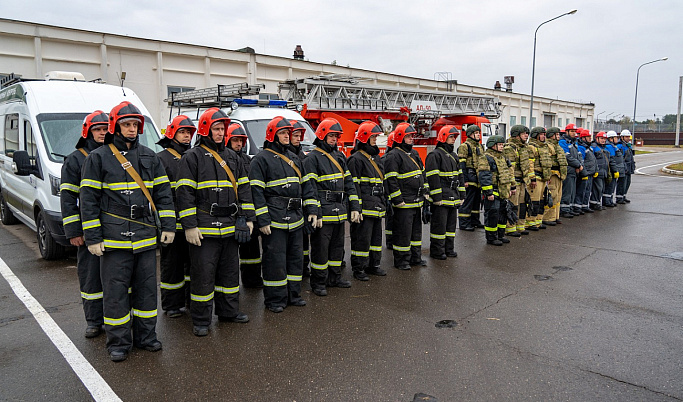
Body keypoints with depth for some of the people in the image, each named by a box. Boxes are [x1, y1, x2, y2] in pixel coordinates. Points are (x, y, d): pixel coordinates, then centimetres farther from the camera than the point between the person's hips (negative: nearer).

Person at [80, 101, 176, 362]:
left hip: (147, 235, 4)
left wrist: (168, 225, 5)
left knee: (147, 287, 10)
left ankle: (146, 336, 25)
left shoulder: (149, 157, 11)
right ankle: (118, 342, 18)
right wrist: (92, 237, -7)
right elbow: (88, 199, -2)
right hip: (114, 237, -3)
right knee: (115, 290, 4)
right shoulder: (98, 158, 0)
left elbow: (163, 192, 12)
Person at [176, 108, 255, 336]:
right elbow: (185, 193, -8)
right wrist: (189, 226, -13)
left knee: (230, 271, 15)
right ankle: (201, 321, 14)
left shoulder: (231, 157, 16)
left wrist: (248, 218, 11)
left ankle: (229, 311, 31)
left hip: (230, 227, 6)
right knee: (203, 274, 1)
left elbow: (244, 189, 17)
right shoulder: (193, 157, -3)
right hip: (204, 228, -6)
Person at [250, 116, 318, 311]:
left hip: (296, 218, 7)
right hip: (274, 219, -7)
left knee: (296, 257, 13)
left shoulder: (294, 158, 17)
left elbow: (306, 186, 19)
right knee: (275, 259, -1)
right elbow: (257, 191, -10)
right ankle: (274, 299, 12)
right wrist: (262, 220, -16)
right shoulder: (261, 159, -4)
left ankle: (293, 294, 26)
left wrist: (311, 210, 10)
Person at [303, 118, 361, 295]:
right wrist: (315, 214, -18)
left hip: (340, 212, 7)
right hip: (323, 212, -7)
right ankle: (318, 283, 12)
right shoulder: (313, 158, -6)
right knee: (320, 248, 0)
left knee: (337, 246, 16)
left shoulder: (340, 156, 16)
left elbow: (349, 183, 17)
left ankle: (334, 277, 30)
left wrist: (354, 207, 10)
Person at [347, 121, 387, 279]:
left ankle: (373, 265, 28)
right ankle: (358, 269, 9)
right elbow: (353, 185, -16)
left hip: (377, 207, 9)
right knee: (361, 238, -2)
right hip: (364, 207, -9)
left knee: (376, 236, 15)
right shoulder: (356, 158, -11)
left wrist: (383, 203, 21)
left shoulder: (375, 157, 18)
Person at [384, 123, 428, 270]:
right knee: (403, 232, -2)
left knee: (416, 230, 16)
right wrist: (397, 199, -20)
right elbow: (390, 180, -18)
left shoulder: (414, 154, 17)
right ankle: (401, 260, 9)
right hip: (404, 203, -9)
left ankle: (415, 257, 28)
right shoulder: (393, 156, -12)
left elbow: (422, 174, 25)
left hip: (417, 201, 9)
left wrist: (425, 191, 19)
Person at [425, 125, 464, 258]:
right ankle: (436, 251, 7)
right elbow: (432, 178, -16)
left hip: (453, 198, 9)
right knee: (439, 224, -3)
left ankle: (449, 248, 24)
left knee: (451, 224, 13)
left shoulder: (454, 156, 18)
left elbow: (459, 176, 22)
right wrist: (436, 197, -19)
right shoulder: (434, 155, -10)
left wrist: (461, 195, 17)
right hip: (441, 198, -8)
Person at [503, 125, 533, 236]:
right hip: (514, 181, -9)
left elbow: (528, 163, 23)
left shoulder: (524, 147, 16)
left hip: (523, 181, 9)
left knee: (522, 204, 12)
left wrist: (532, 178, 20)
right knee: (512, 205, -5)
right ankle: (510, 228, 3)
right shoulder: (509, 148, -14)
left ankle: (520, 226, 22)